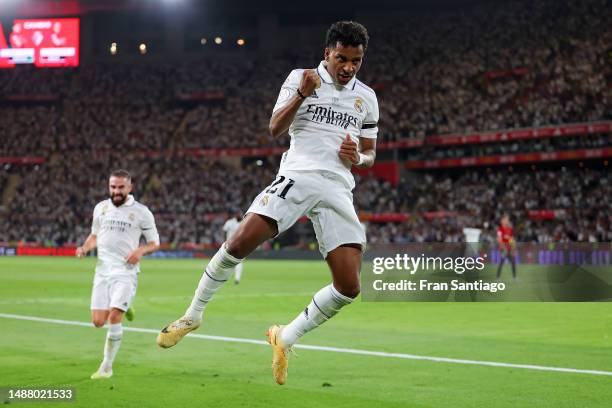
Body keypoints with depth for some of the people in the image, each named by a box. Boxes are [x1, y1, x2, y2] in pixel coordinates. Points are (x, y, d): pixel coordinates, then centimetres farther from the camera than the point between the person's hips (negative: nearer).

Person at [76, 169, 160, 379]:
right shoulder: (101, 208, 10)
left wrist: (140, 251, -17)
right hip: (103, 270, 4)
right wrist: (85, 247, 1)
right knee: (98, 321, -2)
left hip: (126, 271, -4)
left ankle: (107, 367, -3)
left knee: (114, 317, -17)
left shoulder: (141, 212, -2)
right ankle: (124, 309, 33)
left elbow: (155, 242, 4)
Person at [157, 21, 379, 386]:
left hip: (338, 190, 3)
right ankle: (194, 315, 2)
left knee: (349, 287, -10)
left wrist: (358, 157, -2)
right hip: (296, 175, -3)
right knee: (241, 241, -21)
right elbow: (275, 128, -1)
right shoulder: (301, 77, 8)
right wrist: (302, 95, -16)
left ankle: (285, 338, 11)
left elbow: (369, 155, 22)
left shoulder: (367, 97, 16)